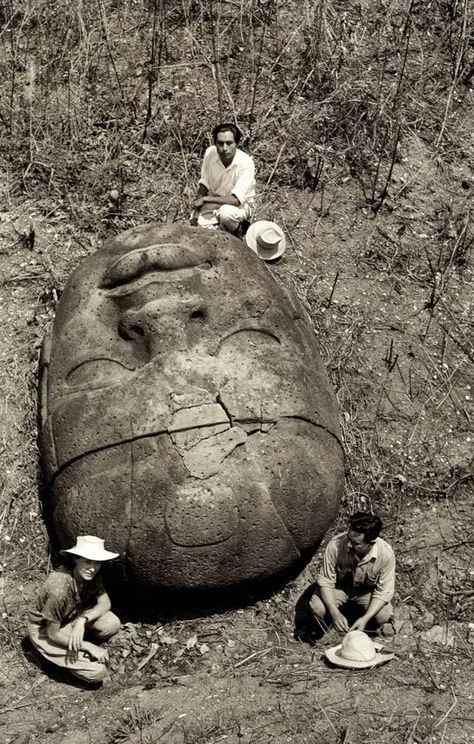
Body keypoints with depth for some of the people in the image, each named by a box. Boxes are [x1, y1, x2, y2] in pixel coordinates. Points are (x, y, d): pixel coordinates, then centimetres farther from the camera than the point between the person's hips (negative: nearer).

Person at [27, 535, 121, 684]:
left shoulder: (92, 575, -18)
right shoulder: (59, 590, -37)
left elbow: (105, 603, -8)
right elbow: (53, 634, -25)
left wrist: (83, 620, -26)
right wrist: (89, 647, -21)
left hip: (74, 615, 7)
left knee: (113, 624, -17)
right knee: (97, 672, -17)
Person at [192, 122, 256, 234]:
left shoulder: (246, 163, -27)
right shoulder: (210, 153, -14)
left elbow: (236, 200, -28)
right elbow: (204, 184, 0)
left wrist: (205, 199, -24)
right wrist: (195, 213, -9)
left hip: (241, 205, -4)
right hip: (214, 202, 4)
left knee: (226, 212, -37)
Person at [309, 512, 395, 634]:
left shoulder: (386, 554, -31)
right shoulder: (335, 545, -32)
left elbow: (384, 591, -21)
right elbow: (325, 581, -21)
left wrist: (365, 618, -33)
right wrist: (335, 613, -34)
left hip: (367, 591, 1)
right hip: (339, 586, -1)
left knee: (383, 616, -25)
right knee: (317, 608, -27)